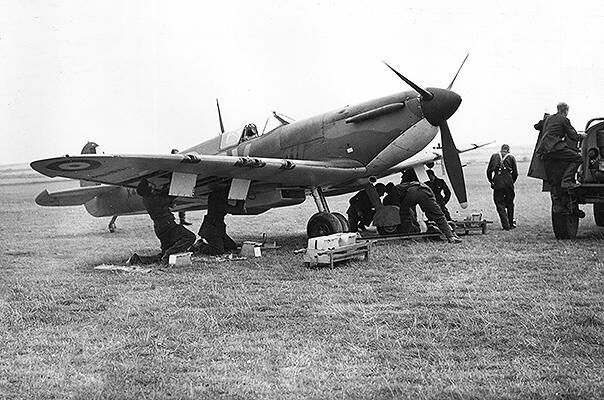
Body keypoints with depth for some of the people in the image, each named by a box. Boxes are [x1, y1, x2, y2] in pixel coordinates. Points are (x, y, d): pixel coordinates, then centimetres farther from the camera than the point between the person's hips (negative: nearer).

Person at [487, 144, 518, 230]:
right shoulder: (511, 157, 8)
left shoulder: (494, 156, 9)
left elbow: (489, 171, 6)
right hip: (508, 183, 0)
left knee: (500, 204, 5)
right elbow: (515, 173, 5)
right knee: (509, 204, 16)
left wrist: (491, 181, 16)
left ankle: (506, 225, -3)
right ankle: (511, 224, 22)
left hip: (497, 184, 0)